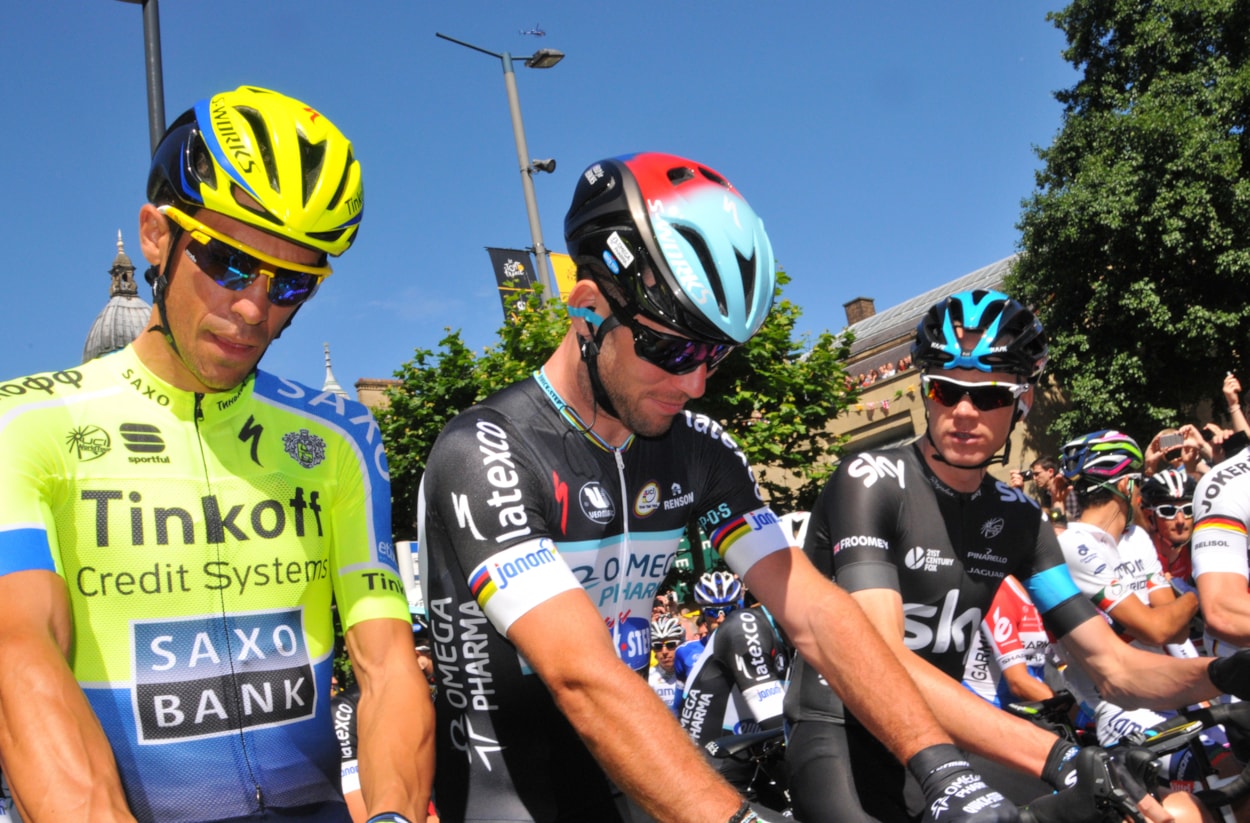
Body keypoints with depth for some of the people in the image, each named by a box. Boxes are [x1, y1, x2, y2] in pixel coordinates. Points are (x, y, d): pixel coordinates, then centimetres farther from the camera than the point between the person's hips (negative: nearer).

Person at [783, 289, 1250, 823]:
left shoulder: (1016, 519, 5)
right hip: (842, 737, -6)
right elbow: (879, 663, -29)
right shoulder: (871, 482, -15)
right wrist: (1061, 759, -38)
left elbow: (1115, 667, 3)